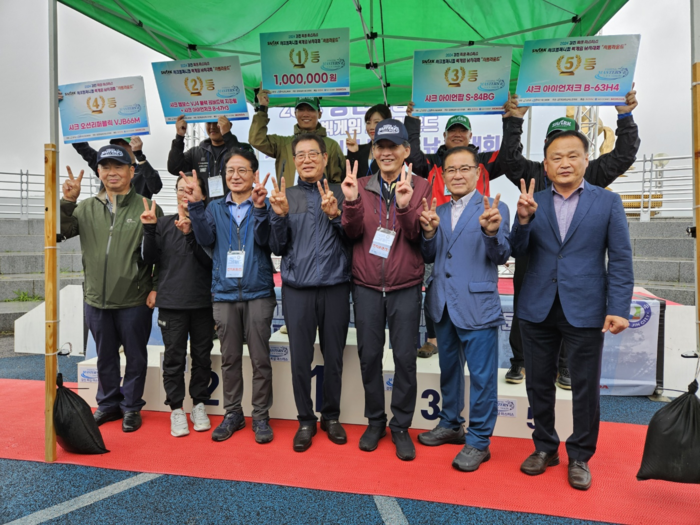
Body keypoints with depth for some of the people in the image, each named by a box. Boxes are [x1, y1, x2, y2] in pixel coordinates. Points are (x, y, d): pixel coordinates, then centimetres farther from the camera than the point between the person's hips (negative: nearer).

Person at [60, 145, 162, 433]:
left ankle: (131, 406, 26)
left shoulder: (147, 208, -4)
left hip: (135, 301, -4)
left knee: (135, 356, 9)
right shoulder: (87, 208, 8)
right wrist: (67, 201, -14)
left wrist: (156, 288, -9)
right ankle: (108, 403, 35)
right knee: (105, 357, 18)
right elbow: (60, 232, -1)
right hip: (96, 299, 4)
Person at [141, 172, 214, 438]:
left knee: (202, 356, 9)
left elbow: (210, 261, -8)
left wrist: (190, 235, -19)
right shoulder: (164, 223, 6)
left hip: (203, 302, 0)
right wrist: (149, 229, -10)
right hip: (171, 303, 0)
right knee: (174, 358, 5)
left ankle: (199, 405, 24)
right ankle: (176, 409, 18)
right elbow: (150, 258, 2)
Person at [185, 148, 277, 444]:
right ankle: (233, 414, 25)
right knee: (229, 358, 11)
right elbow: (206, 239, -3)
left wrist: (259, 208, -29)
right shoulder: (215, 208, 12)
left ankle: (261, 416, 16)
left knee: (260, 359, 3)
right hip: (224, 293, 3)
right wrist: (195, 205, -14)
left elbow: (263, 239, -13)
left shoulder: (262, 206, 3)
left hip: (258, 293, -3)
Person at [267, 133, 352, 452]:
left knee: (334, 356, 8)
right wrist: (280, 216, -10)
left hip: (335, 288, 0)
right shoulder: (284, 197, 8)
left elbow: (353, 240, -1)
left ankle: (331, 416, 27)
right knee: (300, 358, 5)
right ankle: (305, 420, 23)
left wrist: (334, 215, -16)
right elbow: (278, 248, 5)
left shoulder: (340, 194, 5)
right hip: (297, 289, 1)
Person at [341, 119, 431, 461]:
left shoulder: (421, 188, 1)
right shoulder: (362, 186, 5)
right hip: (366, 286, 2)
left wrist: (405, 207, -24)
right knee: (369, 355, 9)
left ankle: (401, 426, 22)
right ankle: (375, 421, 28)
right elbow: (353, 232, -4)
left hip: (405, 287, -1)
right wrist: (351, 202, -20)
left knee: (405, 357, 4)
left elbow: (420, 236, -8)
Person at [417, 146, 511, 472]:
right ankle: (450, 424, 37)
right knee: (448, 368, 19)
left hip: (477, 306, -6)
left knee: (481, 375, 2)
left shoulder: (494, 209, -5)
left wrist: (492, 231, -32)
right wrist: (429, 233, -11)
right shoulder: (439, 212, 10)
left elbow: (501, 256, -13)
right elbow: (429, 257, 8)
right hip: (443, 304, 6)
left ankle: (478, 441, 18)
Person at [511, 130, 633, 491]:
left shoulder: (608, 202, 2)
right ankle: (544, 448, 31)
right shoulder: (533, 202, 5)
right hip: (537, 309, 2)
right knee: (538, 383, 12)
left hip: (584, 310, -1)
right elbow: (518, 251, -1)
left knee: (585, 388, 8)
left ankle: (579, 457, 28)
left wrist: (619, 309, -10)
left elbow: (620, 260, -2)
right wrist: (523, 220, -18)